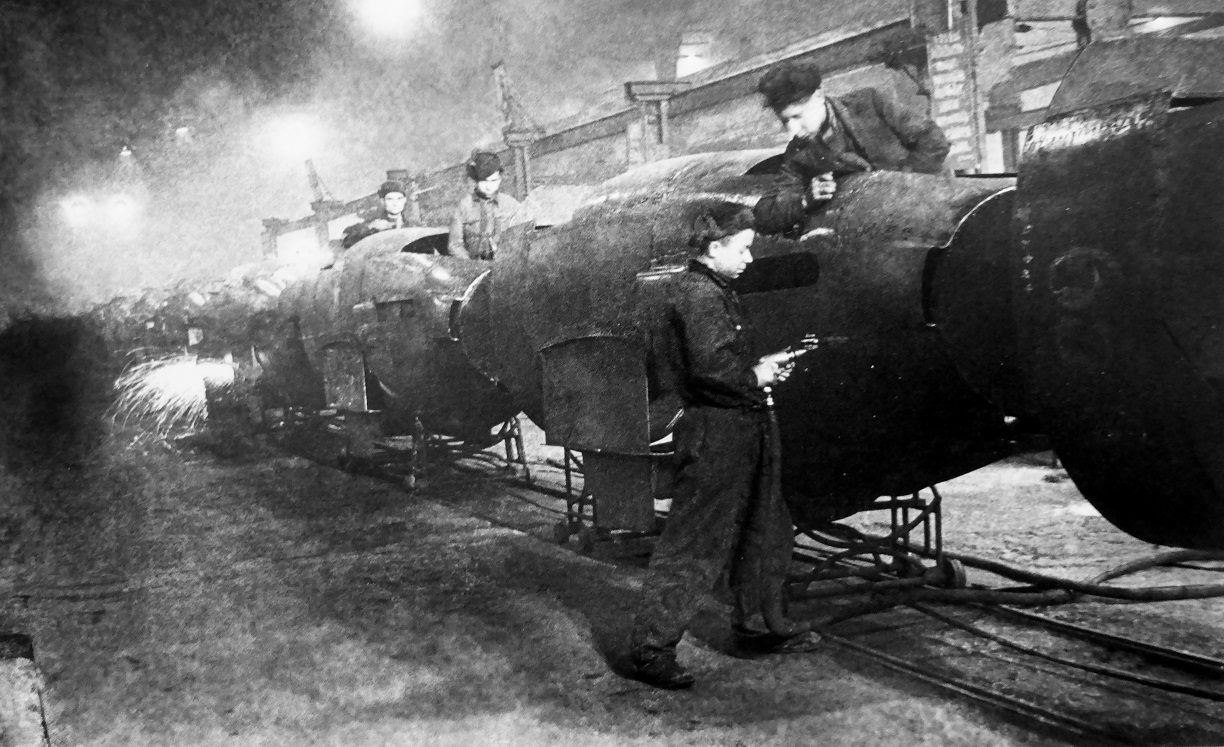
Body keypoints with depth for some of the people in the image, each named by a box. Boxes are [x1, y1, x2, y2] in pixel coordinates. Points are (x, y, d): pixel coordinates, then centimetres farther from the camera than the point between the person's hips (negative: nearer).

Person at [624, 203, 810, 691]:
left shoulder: (714, 291, 18)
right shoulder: (701, 294, -16)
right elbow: (710, 366, -28)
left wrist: (760, 366, 12)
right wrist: (755, 379, -13)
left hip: (738, 434, 11)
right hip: (715, 435, -11)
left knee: (765, 532, 20)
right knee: (693, 545, -7)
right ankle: (649, 649, -1)